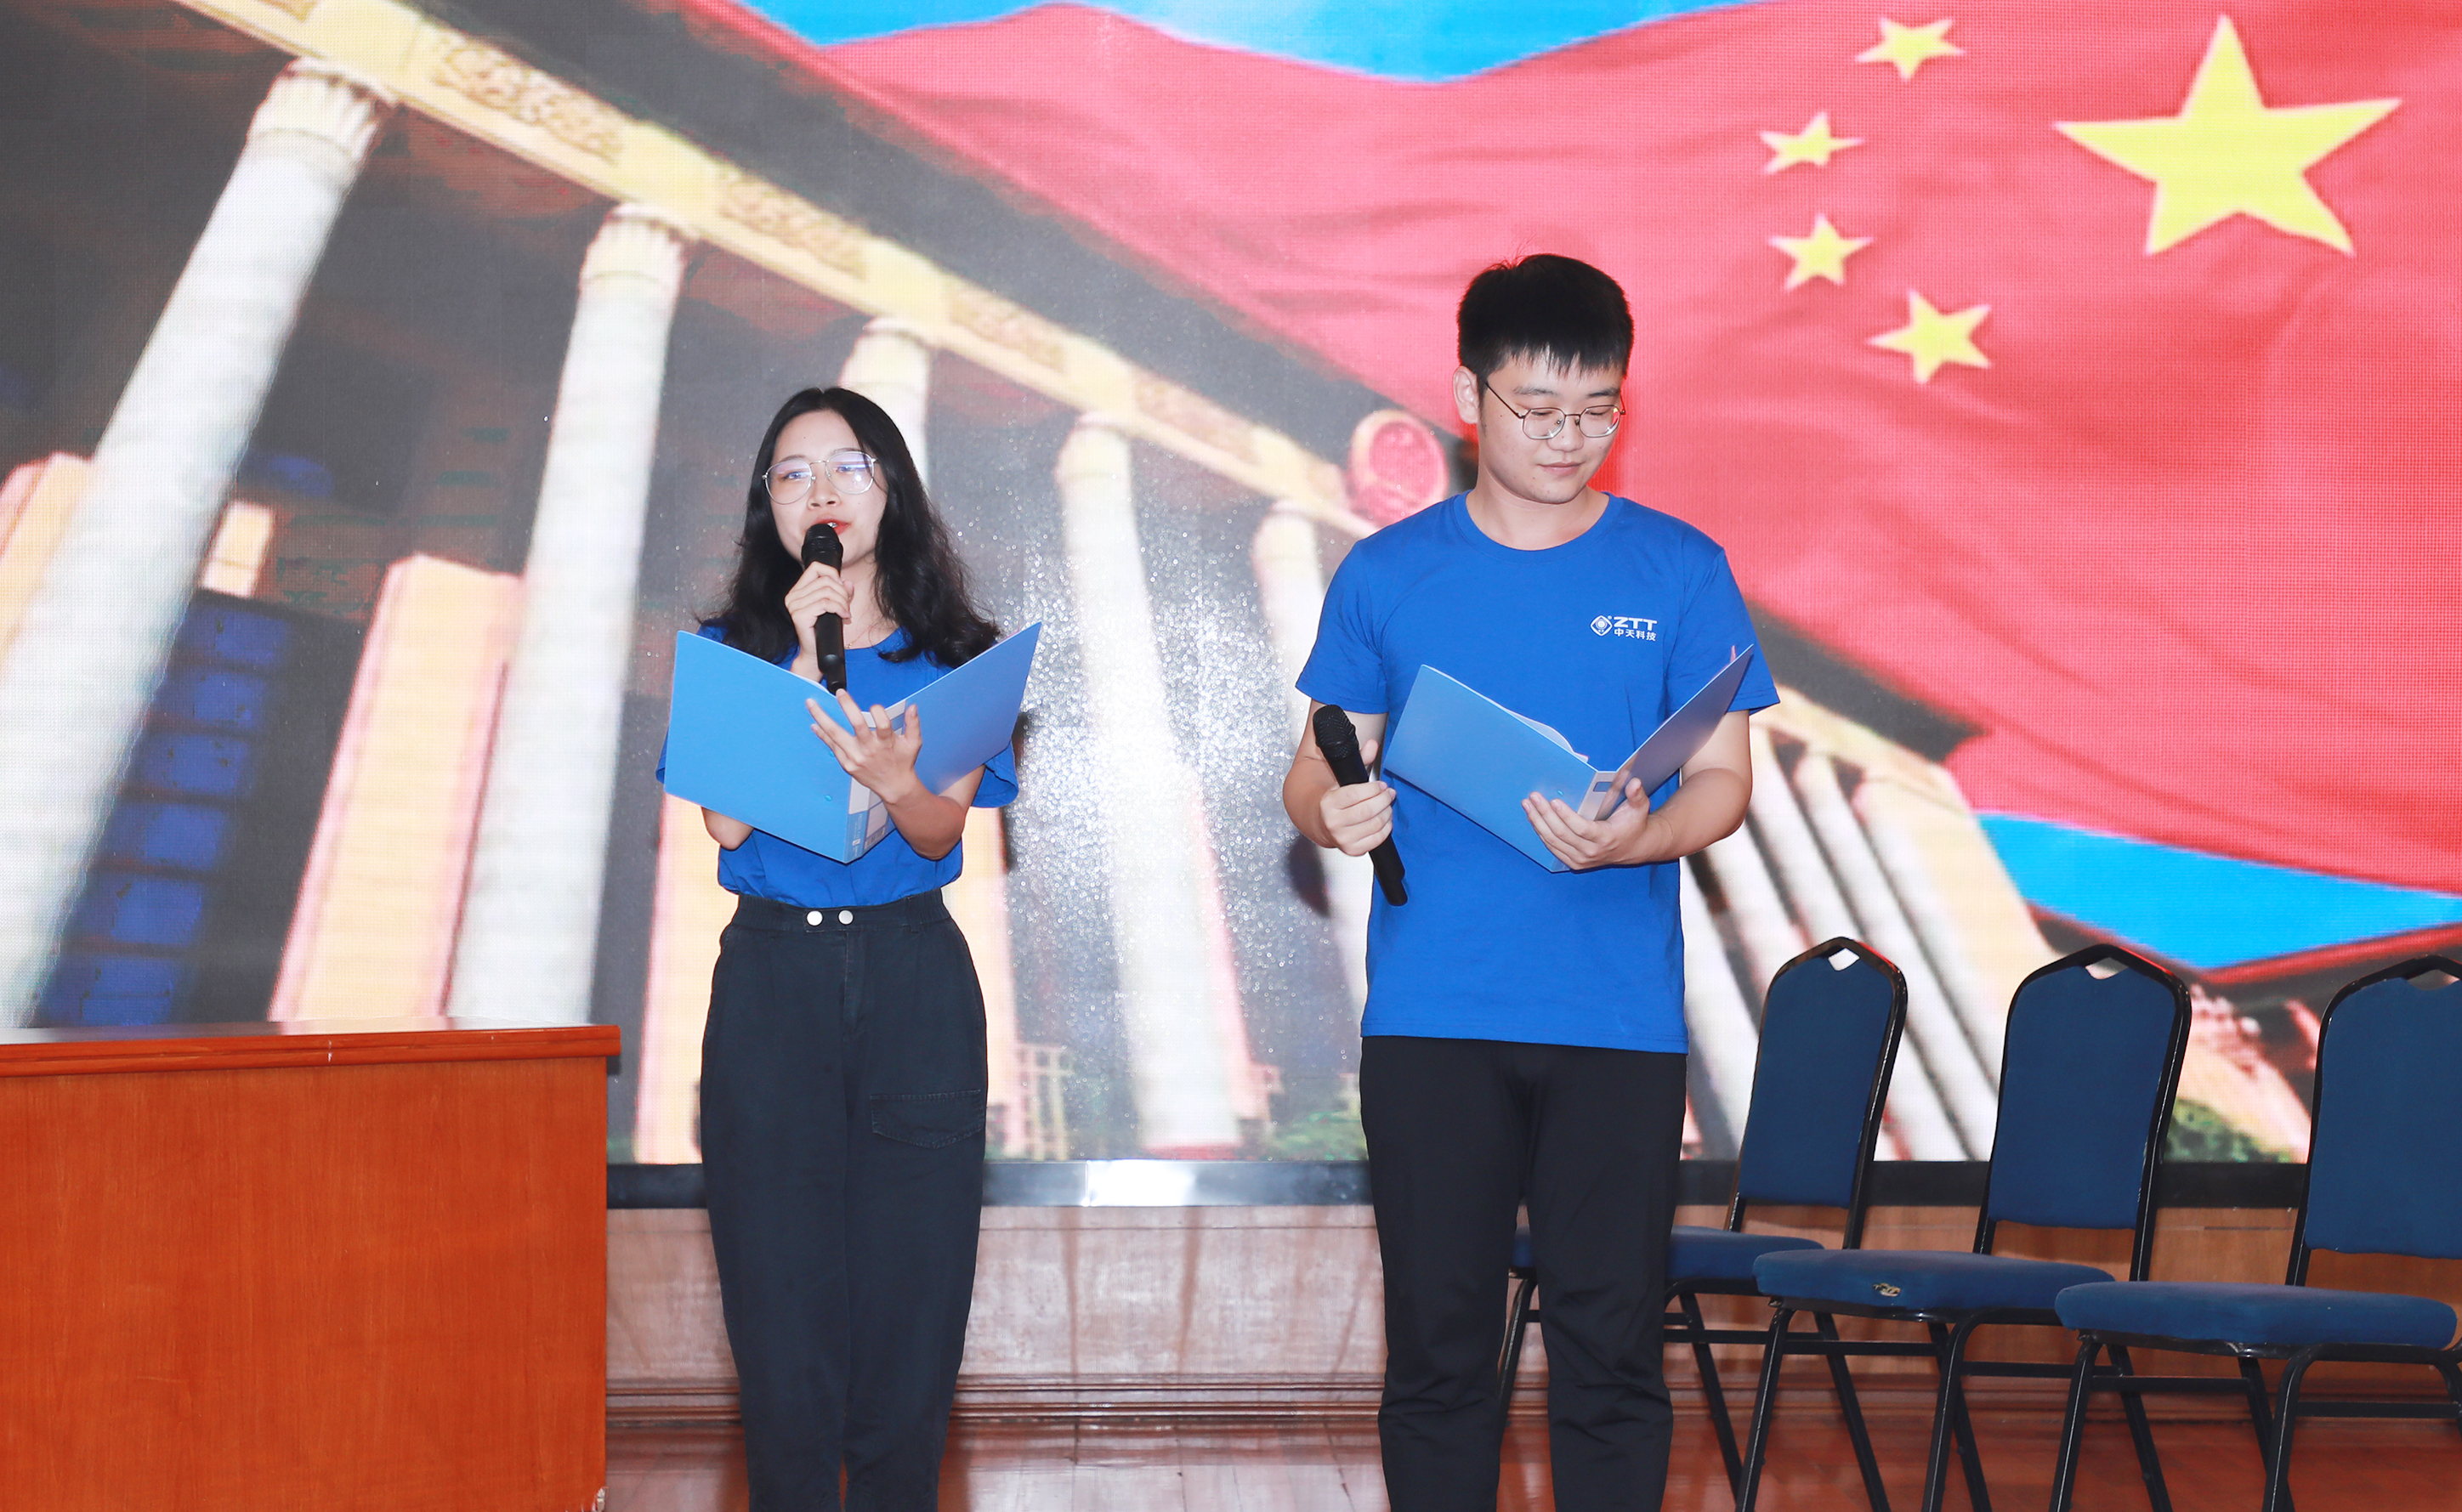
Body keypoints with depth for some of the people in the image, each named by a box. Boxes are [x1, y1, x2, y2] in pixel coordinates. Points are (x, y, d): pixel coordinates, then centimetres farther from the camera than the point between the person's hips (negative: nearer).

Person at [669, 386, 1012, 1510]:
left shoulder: (951, 655, 8)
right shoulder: (734, 647, 9)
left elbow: (944, 832, -5)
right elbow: (727, 822, -6)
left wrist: (894, 780, -27)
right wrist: (803, 662, -9)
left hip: (916, 989, 0)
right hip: (771, 978, 0)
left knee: (911, 1282, -3)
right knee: (780, 1300, -4)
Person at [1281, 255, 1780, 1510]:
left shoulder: (1679, 571, 5)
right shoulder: (1388, 573, 7)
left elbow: (1722, 779, 3)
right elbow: (1317, 770, 9)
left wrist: (1635, 838, -19)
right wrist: (1332, 809, -15)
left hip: (1618, 1018, 0)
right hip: (1430, 1016, 1)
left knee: (1610, 1346, 0)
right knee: (1437, 1344, 4)